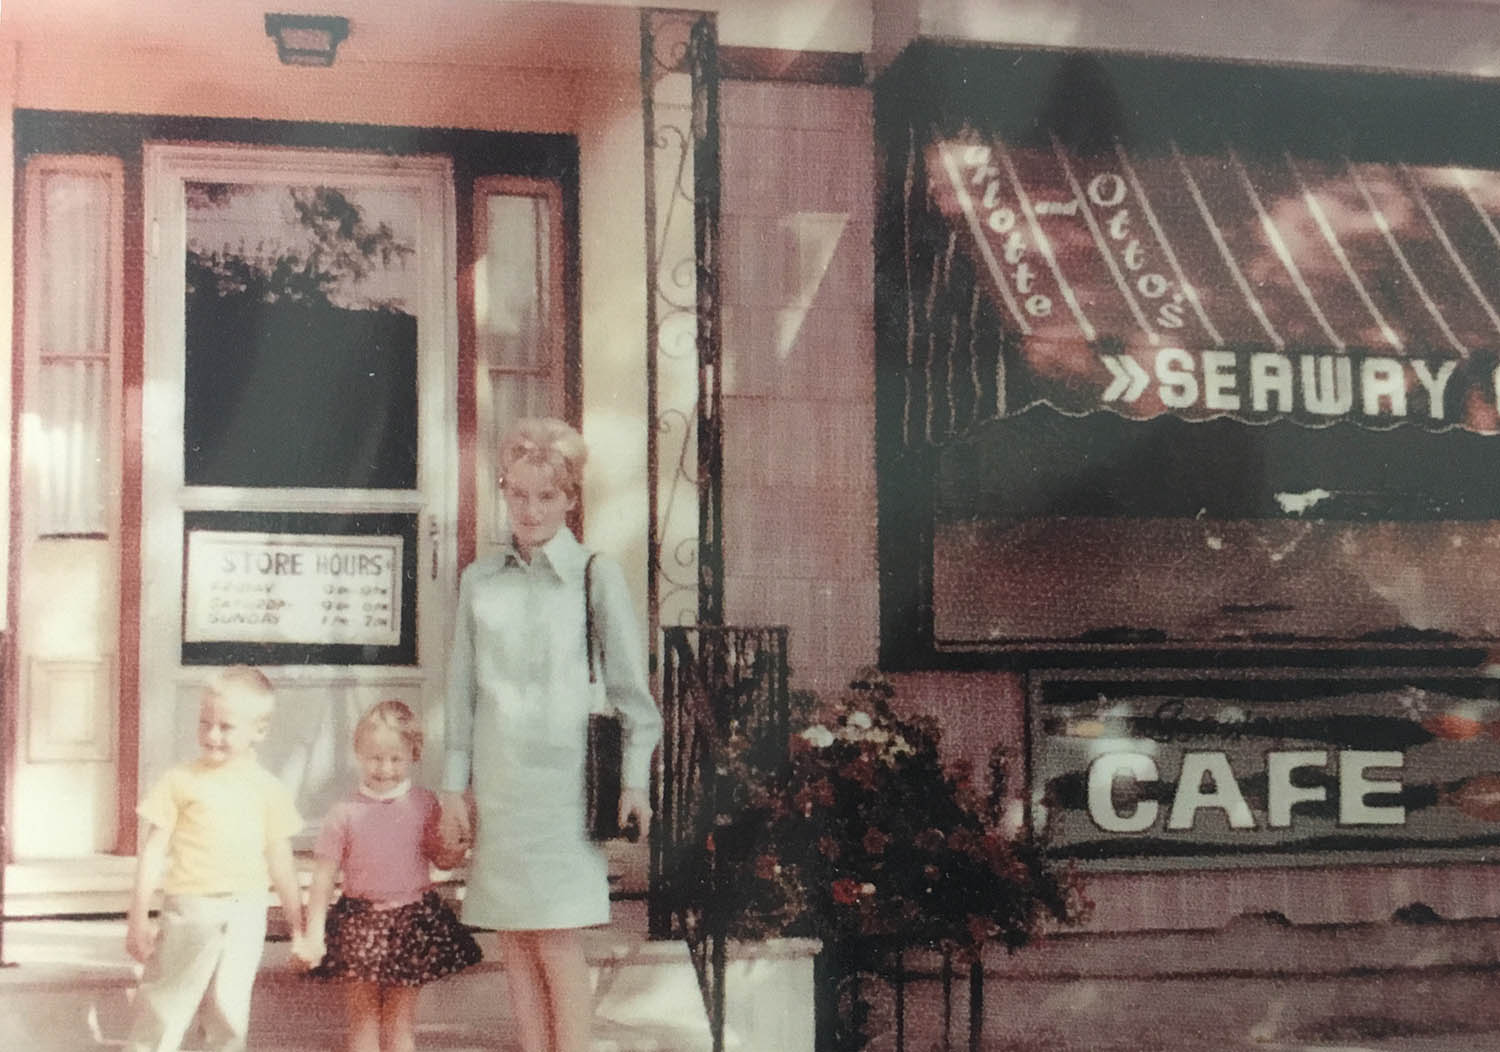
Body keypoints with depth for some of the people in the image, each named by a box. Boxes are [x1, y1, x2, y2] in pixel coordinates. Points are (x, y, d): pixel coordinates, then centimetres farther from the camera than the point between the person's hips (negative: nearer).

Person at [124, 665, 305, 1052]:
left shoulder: (268, 789, 4)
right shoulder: (180, 780, -1)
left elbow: (280, 861, 11)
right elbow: (153, 851, 1)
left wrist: (298, 923, 14)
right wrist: (138, 917, -1)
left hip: (245, 916, 2)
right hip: (190, 910, -2)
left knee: (230, 1012, 8)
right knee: (162, 1011, 2)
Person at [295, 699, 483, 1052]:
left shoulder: (424, 804, 1)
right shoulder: (345, 814, -6)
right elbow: (323, 877, -4)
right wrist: (314, 935, -9)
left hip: (413, 922, 1)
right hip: (359, 925, -1)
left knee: (401, 1022, 9)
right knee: (363, 1021, 6)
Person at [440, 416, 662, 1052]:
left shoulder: (595, 576, 1)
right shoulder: (479, 581, 11)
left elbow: (629, 683, 2)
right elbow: (462, 689, 14)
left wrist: (634, 779, -3)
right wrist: (455, 783, 10)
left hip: (563, 778, -4)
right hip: (498, 779, 4)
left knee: (557, 941, -7)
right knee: (513, 941, 4)